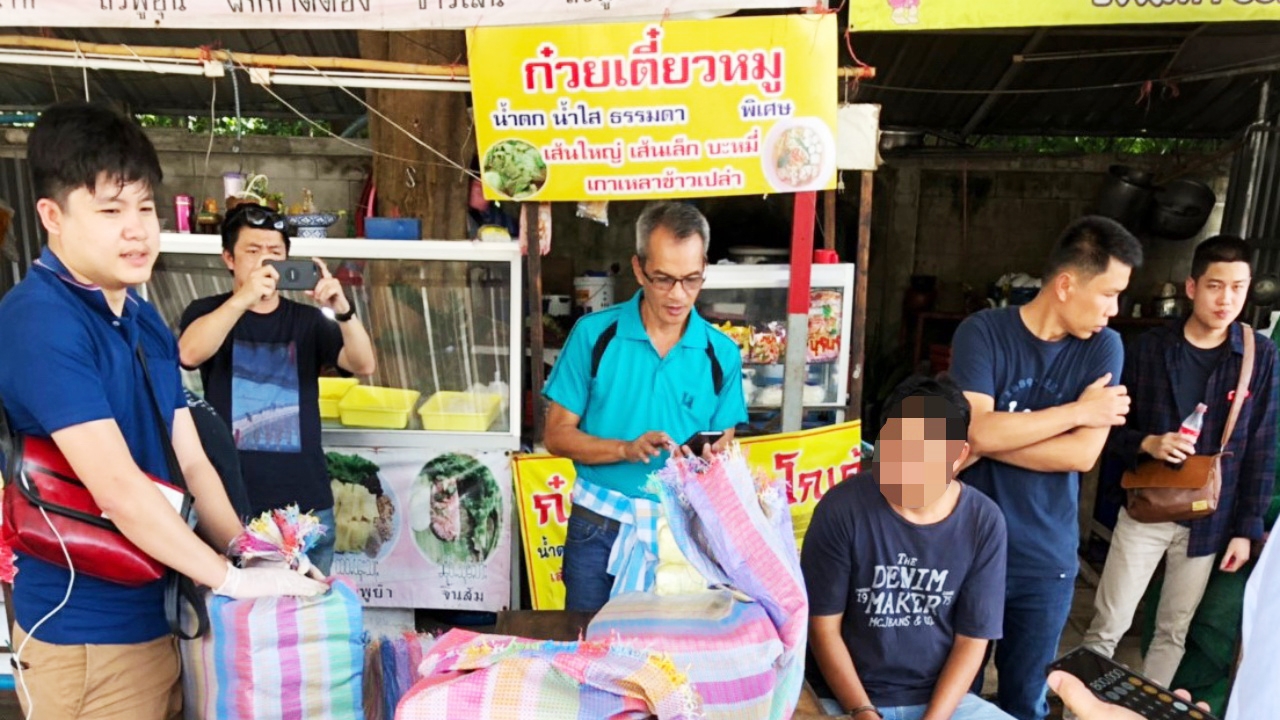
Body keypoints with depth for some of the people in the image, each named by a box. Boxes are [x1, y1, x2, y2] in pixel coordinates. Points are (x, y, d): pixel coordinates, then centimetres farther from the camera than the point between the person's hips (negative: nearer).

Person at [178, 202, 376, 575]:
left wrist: (343, 310, -26)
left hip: (307, 502, 2)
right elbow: (189, 354, -19)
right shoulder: (207, 312, 4)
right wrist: (244, 298, -33)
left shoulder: (307, 320, 7)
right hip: (231, 501, -1)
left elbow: (364, 365, -8)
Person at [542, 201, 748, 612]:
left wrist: (711, 461, -19)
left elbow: (724, 449, 4)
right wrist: (627, 449, -19)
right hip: (599, 527, -1)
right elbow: (558, 436, -4)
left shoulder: (721, 354, -2)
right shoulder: (594, 334, -6)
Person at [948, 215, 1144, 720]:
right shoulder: (983, 332, -10)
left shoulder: (1103, 347, -3)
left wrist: (992, 439, -17)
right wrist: (1078, 410, -14)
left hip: (1047, 561, 2)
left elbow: (1083, 455, -12)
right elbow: (975, 431, -22)